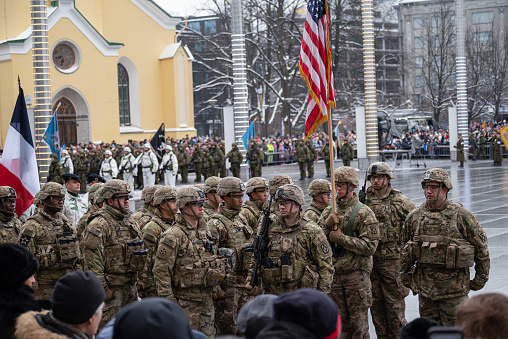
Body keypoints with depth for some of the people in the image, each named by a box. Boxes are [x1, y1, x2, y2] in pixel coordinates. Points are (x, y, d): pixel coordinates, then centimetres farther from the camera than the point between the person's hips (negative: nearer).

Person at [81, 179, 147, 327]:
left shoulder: (130, 220, 14)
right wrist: (101, 287, -19)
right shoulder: (98, 225, -14)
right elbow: (92, 261, -17)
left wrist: (137, 279, 19)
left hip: (130, 286, 8)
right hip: (111, 289, -8)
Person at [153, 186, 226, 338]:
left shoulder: (206, 231, 13)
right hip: (186, 301, -7)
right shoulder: (173, 236, -13)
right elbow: (161, 270, -15)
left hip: (207, 298, 7)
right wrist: (168, 300, -17)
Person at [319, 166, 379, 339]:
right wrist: (327, 225, -9)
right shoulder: (329, 212, 11)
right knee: (340, 323, 11)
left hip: (356, 274, -5)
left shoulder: (364, 213, -5)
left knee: (359, 324, 1)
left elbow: (370, 246, -14)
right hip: (334, 273, 5)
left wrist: (341, 238, -14)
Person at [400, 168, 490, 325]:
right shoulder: (415, 217, 5)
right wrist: (405, 275, 15)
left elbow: (481, 247, 2)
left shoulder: (462, 216, -6)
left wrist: (480, 279, 2)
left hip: (454, 286, -4)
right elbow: (406, 249, 18)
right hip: (425, 285, 4)